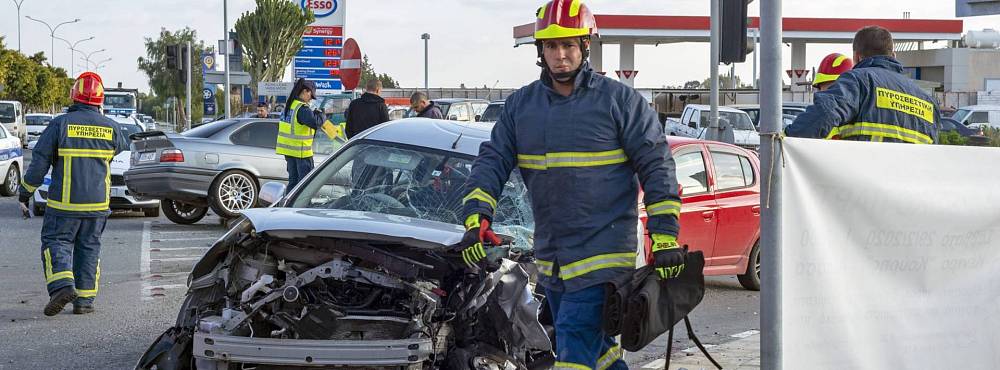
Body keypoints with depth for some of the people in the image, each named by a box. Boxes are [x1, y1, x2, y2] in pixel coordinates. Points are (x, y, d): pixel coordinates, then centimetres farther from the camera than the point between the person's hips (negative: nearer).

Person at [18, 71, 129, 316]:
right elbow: (123, 147, 21)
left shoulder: (60, 124, -8)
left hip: (64, 203, -3)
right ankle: (85, 300, 12)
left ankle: (62, 285, -17)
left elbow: (39, 162, -7)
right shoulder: (110, 127, 0)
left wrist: (25, 193, 2)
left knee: (55, 242, 6)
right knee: (89, 248, 13)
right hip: (98, 203, 3)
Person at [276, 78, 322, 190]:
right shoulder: (302, 108, -19)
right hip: (301, 151, -9)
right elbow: (315, 123, -30)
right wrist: (321, 115, -10)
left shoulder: (289, 105, 10)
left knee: (293, 180, 15)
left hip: (288, 149, 9)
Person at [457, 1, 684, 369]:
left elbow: (656, 165, -4)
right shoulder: (520, 105, 9)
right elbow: (492, 160, 4)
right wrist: (475, 218, -12)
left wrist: (665, 235, -9)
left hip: (602, 254, -6)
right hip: (550, 259, 6)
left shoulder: (620, 100, -4)